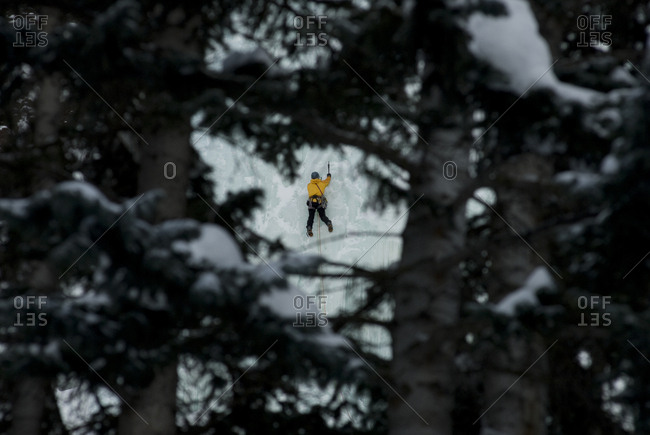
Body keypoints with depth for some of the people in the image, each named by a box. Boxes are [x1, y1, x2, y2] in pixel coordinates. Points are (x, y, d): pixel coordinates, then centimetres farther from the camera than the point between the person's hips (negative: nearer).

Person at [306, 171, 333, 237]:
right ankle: (328, 223, -24)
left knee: (311, 217, 0)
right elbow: (327, 181, 40)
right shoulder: (322, 183, 18)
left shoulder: (309, 185, 19)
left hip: (311, 202, 0)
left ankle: (309, 228, -23)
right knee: (323, 216, 4)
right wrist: (329, 176, 61)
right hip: (320, 202, 0)